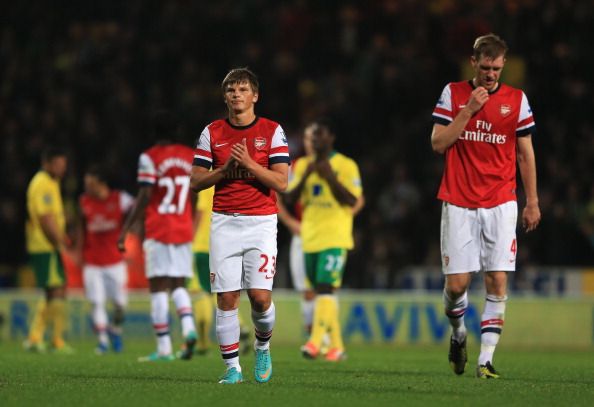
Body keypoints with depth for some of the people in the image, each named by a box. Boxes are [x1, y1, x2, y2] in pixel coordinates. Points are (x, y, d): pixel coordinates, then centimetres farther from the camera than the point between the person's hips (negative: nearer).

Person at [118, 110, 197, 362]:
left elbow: (144, 198, -13)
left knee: (158, 288, -2)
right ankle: (188, 326, -12)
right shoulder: (191, 157, 7)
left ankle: (164, 348, -6)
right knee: (178, 285, 14)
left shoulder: (150, 158, -8)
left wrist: (125, 230, -9)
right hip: (184, 232, 5)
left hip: (157, 232, -5)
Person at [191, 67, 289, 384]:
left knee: (260, 297, -9)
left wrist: (249, 164, -16)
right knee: (226, 298, -3)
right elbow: (196, 181, 5)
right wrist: (225, 169, -10)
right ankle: (232, 367, 4)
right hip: (225, 223, 2)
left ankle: (263, 346, 20)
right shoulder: (212, 133, 7)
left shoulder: (272, 131, 2)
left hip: (261, 222, -2)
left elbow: (281, 182, -5)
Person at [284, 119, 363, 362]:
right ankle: (336, 345, 16)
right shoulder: (303, 165, 12)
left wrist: (330, 177, -18)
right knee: (321, 291, 9)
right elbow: (290, 200, 8)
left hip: (334, 238, -6)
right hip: (310, 239, 6)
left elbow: (353, 201, -11)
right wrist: (304, 177, -7)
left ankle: (315, 341, -22)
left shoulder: (346, 166, -4)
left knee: (326, 288, -16)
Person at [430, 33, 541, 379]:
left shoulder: (517, 100, 4)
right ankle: (458, 332, 28)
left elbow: (525, 153, 10)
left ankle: (487, 359, -6)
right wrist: (469, 110, -12)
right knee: (457, 283, -4)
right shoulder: (453, 94, 3)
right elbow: (438, 144, -3)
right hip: (458, 203, 0)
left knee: (498, 281, -9)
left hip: (500, 204, 0)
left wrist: (532, 202, 7)